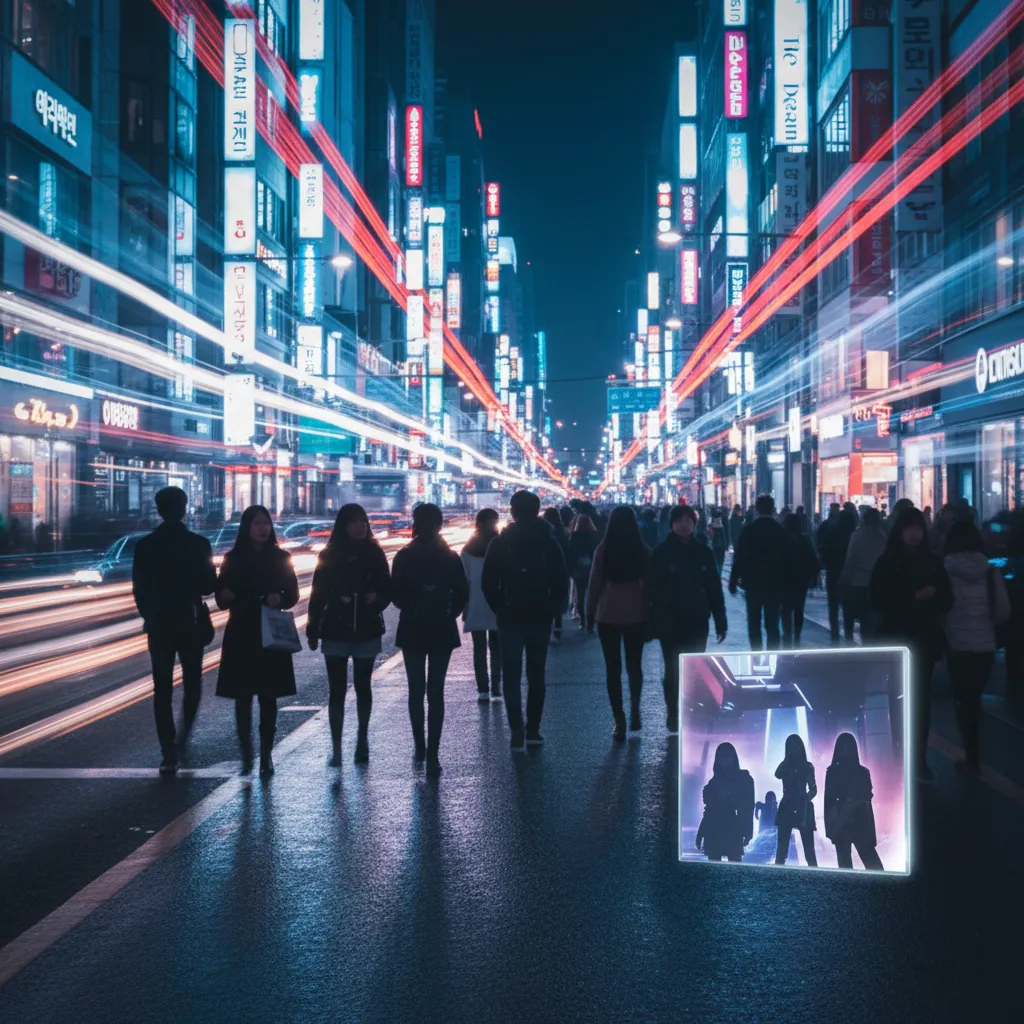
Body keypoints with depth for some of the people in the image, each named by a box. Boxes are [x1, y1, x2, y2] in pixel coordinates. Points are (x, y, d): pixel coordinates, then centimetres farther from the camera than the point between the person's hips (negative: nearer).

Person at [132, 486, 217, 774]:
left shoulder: (145, 545, -4)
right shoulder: (198, 544, -9)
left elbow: (139, 588, -1)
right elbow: (209, 585, -6)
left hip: (159, 624, 1)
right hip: (191, 623, -1)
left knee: (162, 689, 4)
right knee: (192, 683, 19)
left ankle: (169, 753, 0)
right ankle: (182, 737, 11)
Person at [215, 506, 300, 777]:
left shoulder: (280, 558, 3)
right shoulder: (233, 558, 4)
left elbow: (293, 594, 4)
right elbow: (220, 596, 6)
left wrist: (280, 599, -17)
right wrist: (225, 595, -16)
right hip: (240, 635, 1)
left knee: (267, 696, 1)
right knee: (242, 696, 1)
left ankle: (266, 755, 8)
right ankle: (246, 753, 11)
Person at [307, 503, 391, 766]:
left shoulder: (374, 554, 2)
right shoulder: (329, 556, 0)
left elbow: (387, 590, 4)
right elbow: (318, 595, 0)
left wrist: (376, 599, -18)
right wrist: (312, 630, -3)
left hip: (367, 631, 1)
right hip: (335, 632, -1)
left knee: (363, 686, 10)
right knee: (337, 689, -1)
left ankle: (362, 741, 23)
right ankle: (336, 747, 0)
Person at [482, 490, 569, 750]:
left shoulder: (499, 543, -6)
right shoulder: (549, 543, -2)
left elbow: (488, 584, -5)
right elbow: (561, 582, -2)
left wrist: (500, 609, 8)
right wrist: (552, 608, 10)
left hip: (510, 618, -1)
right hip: (541, 618, 1)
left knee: (512, 676, 3)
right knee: (536, 675, 12)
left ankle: (517, 732, -7)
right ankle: (533, 730, 11)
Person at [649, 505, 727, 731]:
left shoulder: (703, 553, 3)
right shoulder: (661, 553, -4)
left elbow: (715, 590, 4)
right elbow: (654, 590, -6)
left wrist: (720, 622, 1)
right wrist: (656, 622, -12)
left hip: (697, 622, 2)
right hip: (670, 623, -2)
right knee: (673, 670, 6)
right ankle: (672, 714, 17)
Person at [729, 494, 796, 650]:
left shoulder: (748, 530, -7)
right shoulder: (782, 531, 0)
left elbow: (739, 558, -9)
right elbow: (790, 560, 4)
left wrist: (733, 581, -1)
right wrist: (787, 584, 13)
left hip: (753, 584, -1)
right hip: (775, 585, 1)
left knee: (754, 624, 10)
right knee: (772, 624, 5)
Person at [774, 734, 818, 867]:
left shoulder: (807, 766, 11)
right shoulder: (785, 765, 10)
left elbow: (813, 790, 10)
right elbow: (777, 775, -12)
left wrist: (805, 799, -9)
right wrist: (787, 759, -5)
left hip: (803, 808, 0)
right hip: (787, 808, 0)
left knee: (808, 847, -5)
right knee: (782, 846, -6)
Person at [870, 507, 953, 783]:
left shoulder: (932, 562, 6)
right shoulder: (886, 563, -2)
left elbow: (947, 600, 5)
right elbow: (878, 601, -9)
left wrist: (931, 599, -17)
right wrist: (914, 598, -18)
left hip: (925, 640, 2)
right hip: (895, 640, -2)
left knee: (922, 700, 2)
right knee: (896, 699, -1)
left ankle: (919, 758, 8)